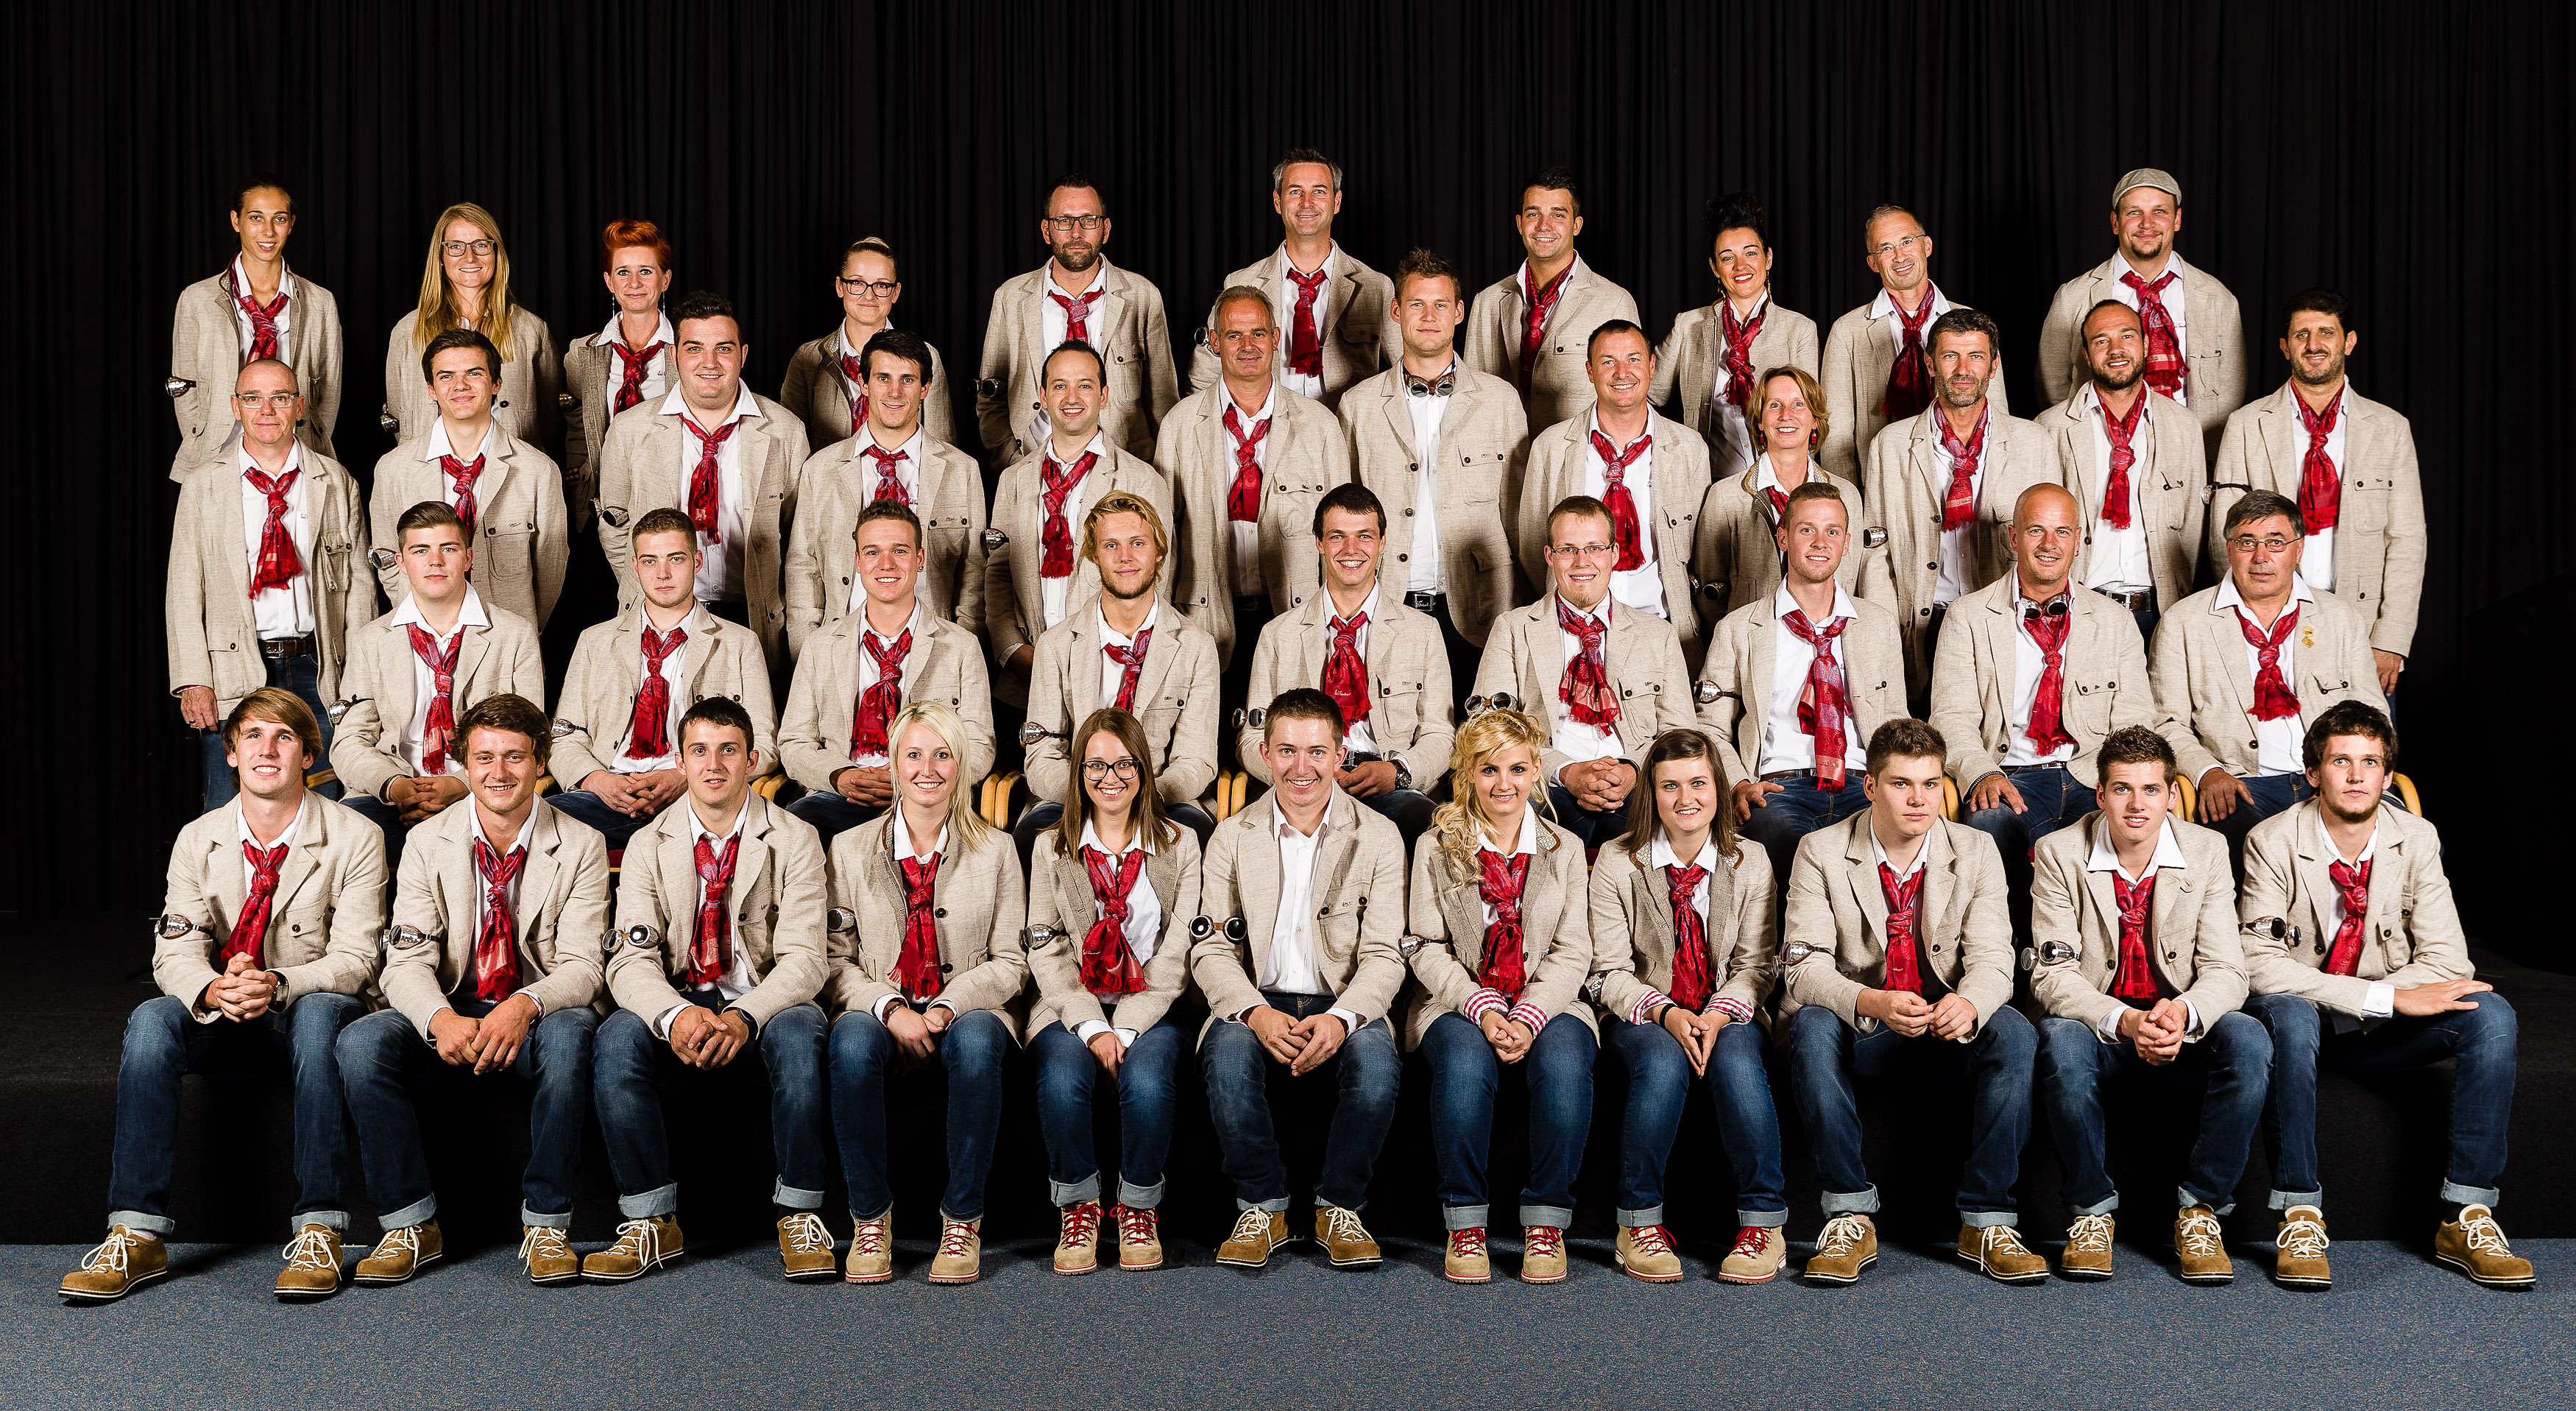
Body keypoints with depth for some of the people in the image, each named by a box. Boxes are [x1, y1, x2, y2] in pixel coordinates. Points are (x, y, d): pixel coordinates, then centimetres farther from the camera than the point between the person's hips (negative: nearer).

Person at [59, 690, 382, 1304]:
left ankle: (318, 1230, -35)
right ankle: (137, 1236, -27)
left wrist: (276, 985, -33)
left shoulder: (354, 838, -8)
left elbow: (353, 959, -13)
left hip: (312, 1007, -3)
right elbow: (174, 953, -4)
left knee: (319, 1014, -38)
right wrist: (213, 990, -29)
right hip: (223, 1022, 3)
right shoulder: (198, 841, 3)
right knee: (151, 1019, -28)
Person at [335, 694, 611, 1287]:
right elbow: (408, 960, -7)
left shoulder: (580, 847, -2)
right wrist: (441, 1019, -30)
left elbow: (581, 966, -9)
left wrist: (525, 1006, -33)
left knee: (571, 1033, -37)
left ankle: (546, 1225, -23)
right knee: (360, 1042, -27)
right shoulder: (427, 844, 3)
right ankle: (411, 1226, -13)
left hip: (536, 1021, -2)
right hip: (451, 1023, 2)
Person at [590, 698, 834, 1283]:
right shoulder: (649, 846, 5)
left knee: (799, 1033, -35)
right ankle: (650, 1220, -16)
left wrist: (743, 1017, -30)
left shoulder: (795, 841, 0)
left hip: (764, 1012, -2)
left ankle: (799, 1215, -20)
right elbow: (632, 960, -6)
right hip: (677, 1014, 2)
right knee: (617, 1037, -29)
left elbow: (803, 958, -9)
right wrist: (676, 1015, -29)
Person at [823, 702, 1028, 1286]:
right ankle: (870, 1218, -15)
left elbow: (1010, 962, 4)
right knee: (852, 1043, -34)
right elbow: (836, 959, 4)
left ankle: (962, 1220, -19)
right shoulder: (850, 849, 9)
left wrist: (949, 1007, -13)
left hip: (968, 1011, 0)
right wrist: (890, 1009, -14)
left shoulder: (995, 852, 8)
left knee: (976, 1041, -36)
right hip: (881, 1012, 1)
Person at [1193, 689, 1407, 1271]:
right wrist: (1256, 1012, -20)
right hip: (1256, 1003, 1)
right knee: (1228, 1053, -33)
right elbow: (1211, 948, 1)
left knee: (1378, 1063, -33)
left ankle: (1339, 1209, -8)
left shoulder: (1379, 839, 4)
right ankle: (1262, 1207, -11)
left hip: (1343, 1007, 0)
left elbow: (1384, 955, -2)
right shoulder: (1233, 837, 7)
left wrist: (1341, 1018, -23)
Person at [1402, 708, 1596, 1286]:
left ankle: (1545, 1224, -18)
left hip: (1547, 1005, 1)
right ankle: (1465, 1224, -19)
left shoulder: (1565, 849, 12)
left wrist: (1529, 1016, -14)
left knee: (1564, 1060, -33)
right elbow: (1425, 948, 1)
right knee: (1465, 1060, -35)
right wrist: (1481, 1008, -15)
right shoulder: (1437, 848, 9)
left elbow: (1573, 953, 4)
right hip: (1459, 1004, -1)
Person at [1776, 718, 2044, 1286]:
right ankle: (1850, 1214, -24)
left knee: (2014, 1033, -29)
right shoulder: (1821, 852, -5)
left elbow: (1992, 957, -8)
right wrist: (1872, 1003, -35)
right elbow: (1805, 967, -14)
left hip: (1948, 1031, 2)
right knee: (1811, 1027, -33)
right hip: (1860, 1029, -1)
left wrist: (1968, 1004, -33)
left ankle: (1986, 1220, -20)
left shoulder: (1976, 851, 1)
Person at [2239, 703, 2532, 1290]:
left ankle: (2466, 1216, -18)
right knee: (2288, 1016, -38)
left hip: (2378, 1037, 4)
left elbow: (2448, 962, -6)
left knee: (2492, 1016, -21)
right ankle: (2300, 1216, -28)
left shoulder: (2417, 840, -1)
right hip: (2300, 1021, -4)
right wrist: (2385, 996, -28)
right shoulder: (2273, 842, -12)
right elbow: (2259, 964, -22)